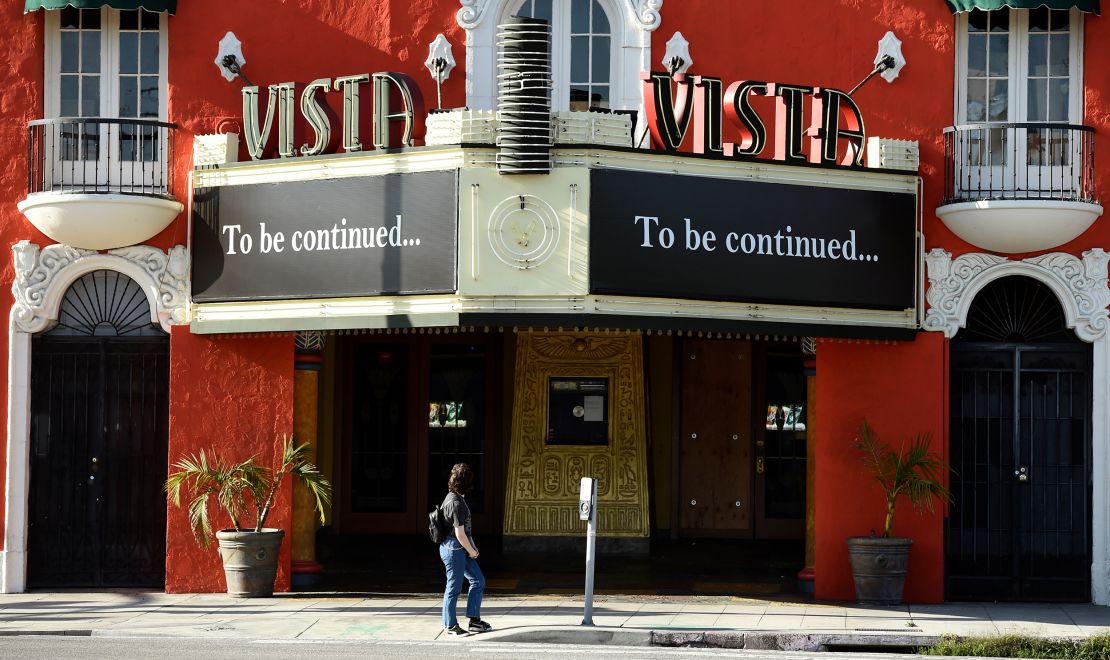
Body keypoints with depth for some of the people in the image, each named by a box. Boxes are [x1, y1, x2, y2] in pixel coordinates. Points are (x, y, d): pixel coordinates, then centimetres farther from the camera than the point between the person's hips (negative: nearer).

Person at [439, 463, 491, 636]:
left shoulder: (456, 498, 9)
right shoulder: (456, 503, -22)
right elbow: (459, 534, -22)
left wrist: (472, 546, 14)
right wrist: (471, 550, -8)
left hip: (462, 550, 10)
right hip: (454, 549, -10)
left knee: (478, 581, 14)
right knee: (454, 587, 1)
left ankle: (474, 620, 19)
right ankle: (450, 625, 12)